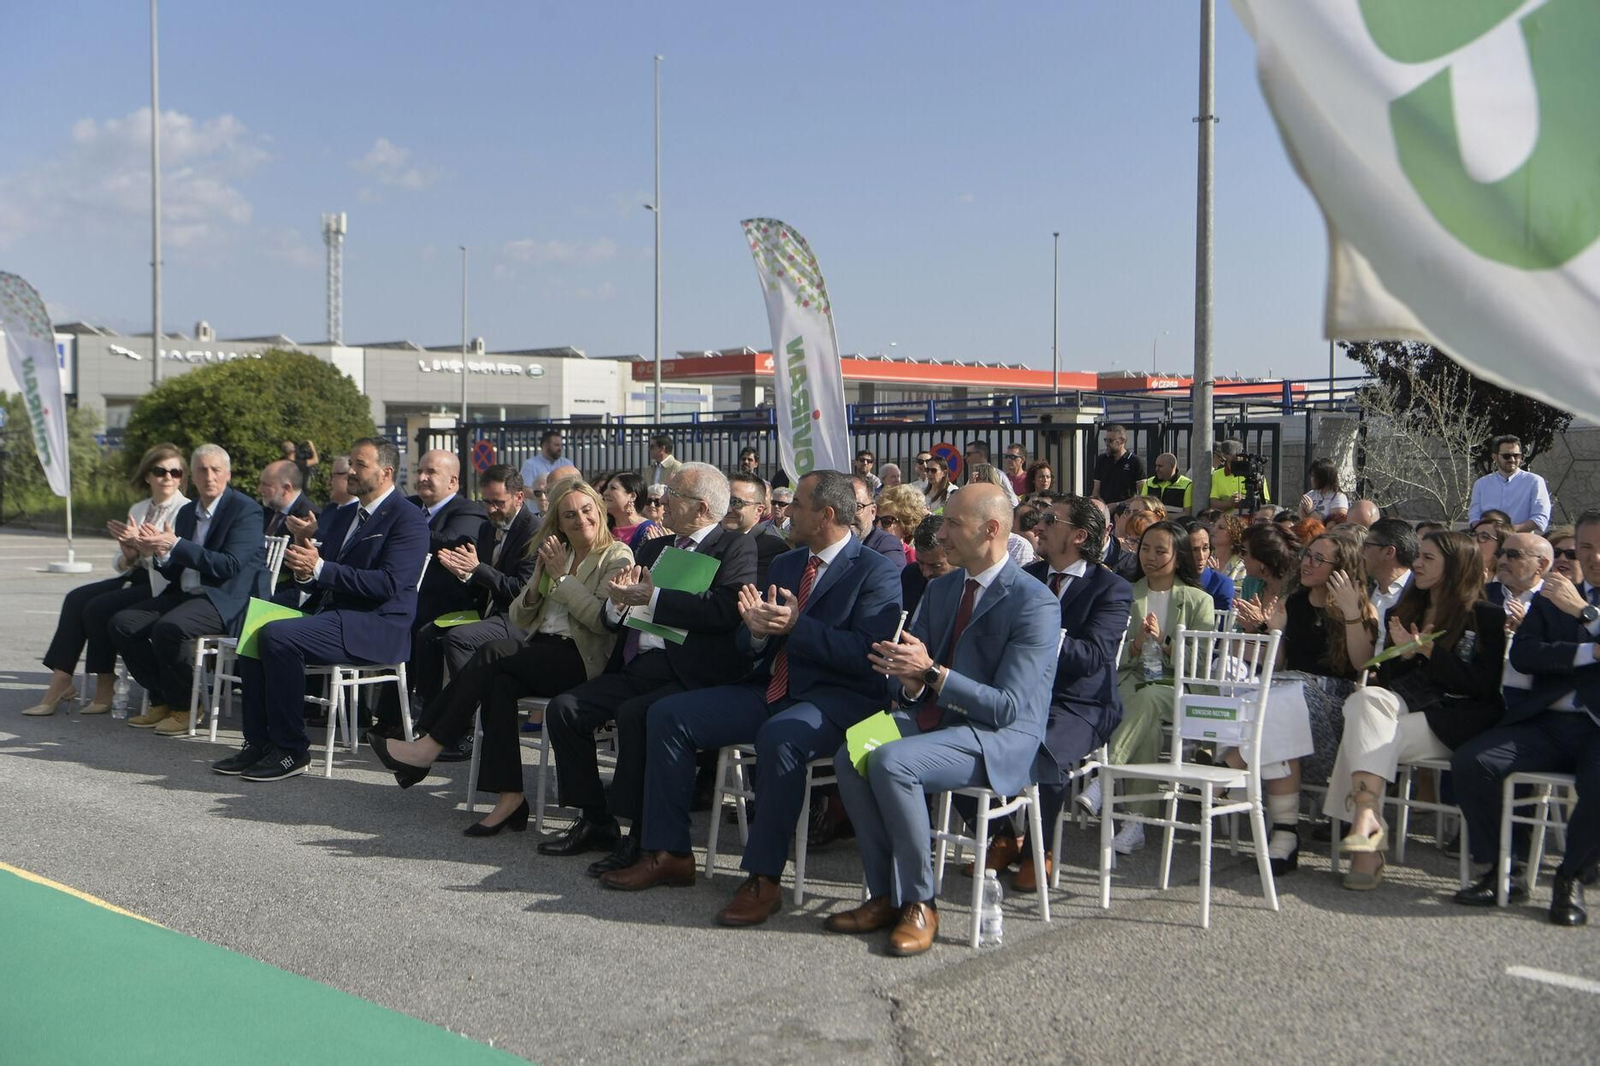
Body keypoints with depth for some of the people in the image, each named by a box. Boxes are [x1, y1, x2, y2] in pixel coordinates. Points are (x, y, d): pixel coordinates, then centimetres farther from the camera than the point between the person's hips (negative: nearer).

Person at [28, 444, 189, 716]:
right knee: (76, 598, -13)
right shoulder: (138, 510, 17)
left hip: (164, 587, -7)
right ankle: (59, 683, -15)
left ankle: (105, 688, -10)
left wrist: (141, 542, -22)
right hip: (135, 578, 7)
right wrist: (128, 555, -6)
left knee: (98, 607, -22)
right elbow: (121, 564, 17)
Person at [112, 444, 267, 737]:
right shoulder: (187, 511, 15)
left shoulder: (246, 510, -8)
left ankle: (184, 708, -11)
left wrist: (175, 545, -22)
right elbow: (175, 573, 14)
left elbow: (230, 565, -20)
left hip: (226, 600, -8)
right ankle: (161, 700, 3)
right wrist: (159, 552, -9)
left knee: (169, 627, -31)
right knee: (123, 623, -7)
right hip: (185, 594, 8)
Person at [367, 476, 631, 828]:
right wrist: (539, 578, 0)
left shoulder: (617, 556, 2)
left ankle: (429, 746, -21)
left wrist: (562, 576, -10)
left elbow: (603, 620, -12)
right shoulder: (555, 554, 22)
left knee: (494, 654, -26)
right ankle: (509, 796, -32)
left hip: (580, 659, -6)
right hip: (541, 650, 6)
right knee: (499, 682, -28)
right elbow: (519, 618, 17)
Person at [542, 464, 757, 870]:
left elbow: (725, 609, -19)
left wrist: (652, 597, -13)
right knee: (564, 708, -8)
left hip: (687, 675, -8)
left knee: (634, 715, -32)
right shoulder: (654, 548, 23)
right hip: (635, 668, 8)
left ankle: (641, 835, -19)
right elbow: (612, 620, 23)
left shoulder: (737, 547, 0)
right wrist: (618, 601, -1)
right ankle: (595, 822, 3)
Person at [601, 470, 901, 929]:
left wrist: (797, 625, -22)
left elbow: (867, 655, -17)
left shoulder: (876, 572, -5)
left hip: (836, 698, -8)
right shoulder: (784, 564, 18)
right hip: (772, 688, 8)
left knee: (779, 737, -39)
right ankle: (669, 853, -1)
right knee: (667, 715, -5)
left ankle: (762, 878, -28)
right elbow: (751, 648, 17)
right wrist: (757, 629, -7)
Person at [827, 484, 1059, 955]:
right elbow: (909, 683, 13)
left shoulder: (1033, 602, -13)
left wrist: (931, 674, -26)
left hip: (1000, 738, -7)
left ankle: (919, 903, -15)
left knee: (891, 762, -30)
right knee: (850, 757, -19)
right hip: (933, 719, 8)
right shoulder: (940, 589, 12)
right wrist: (909, 683, -12)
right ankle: (884, 895, -9)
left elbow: (1008, 707, -19)